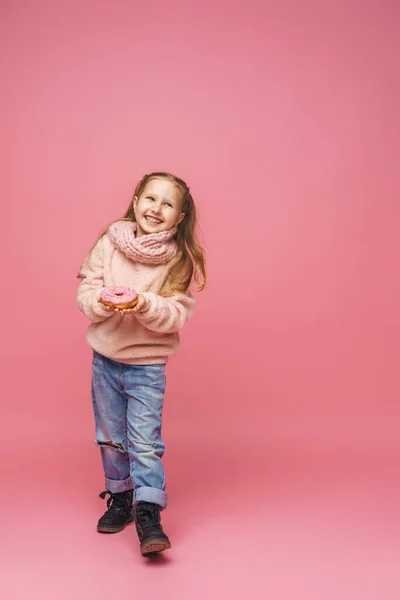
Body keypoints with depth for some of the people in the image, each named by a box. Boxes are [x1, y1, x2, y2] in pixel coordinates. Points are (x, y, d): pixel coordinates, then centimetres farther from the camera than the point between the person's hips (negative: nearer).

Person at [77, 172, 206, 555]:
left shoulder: (180, 260, -10)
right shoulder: (110, 243, -5)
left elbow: (177, 315, -13)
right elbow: (85, 292, -2)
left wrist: (146, 305, -30)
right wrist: (103, 301, -23)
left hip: (148, 363, -3)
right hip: (105, 357, 3)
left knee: (145, 440, -6)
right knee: (111, 436, 16)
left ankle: (148, 513, 4)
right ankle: (120, 498, 34)